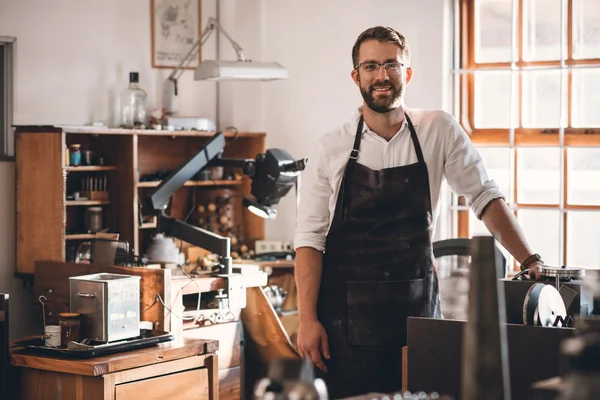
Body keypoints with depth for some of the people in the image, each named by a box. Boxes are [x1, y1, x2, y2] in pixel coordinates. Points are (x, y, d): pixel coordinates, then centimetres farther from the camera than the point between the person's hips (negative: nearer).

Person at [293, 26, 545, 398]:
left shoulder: (439, 131, 0)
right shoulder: (331, 148, -2)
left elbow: (485, 196, 3)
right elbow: (310, 238, -2)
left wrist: (531, 262, -8)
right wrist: (308, 320, -9)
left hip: (417, 302, 1)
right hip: (347, 308, -1)